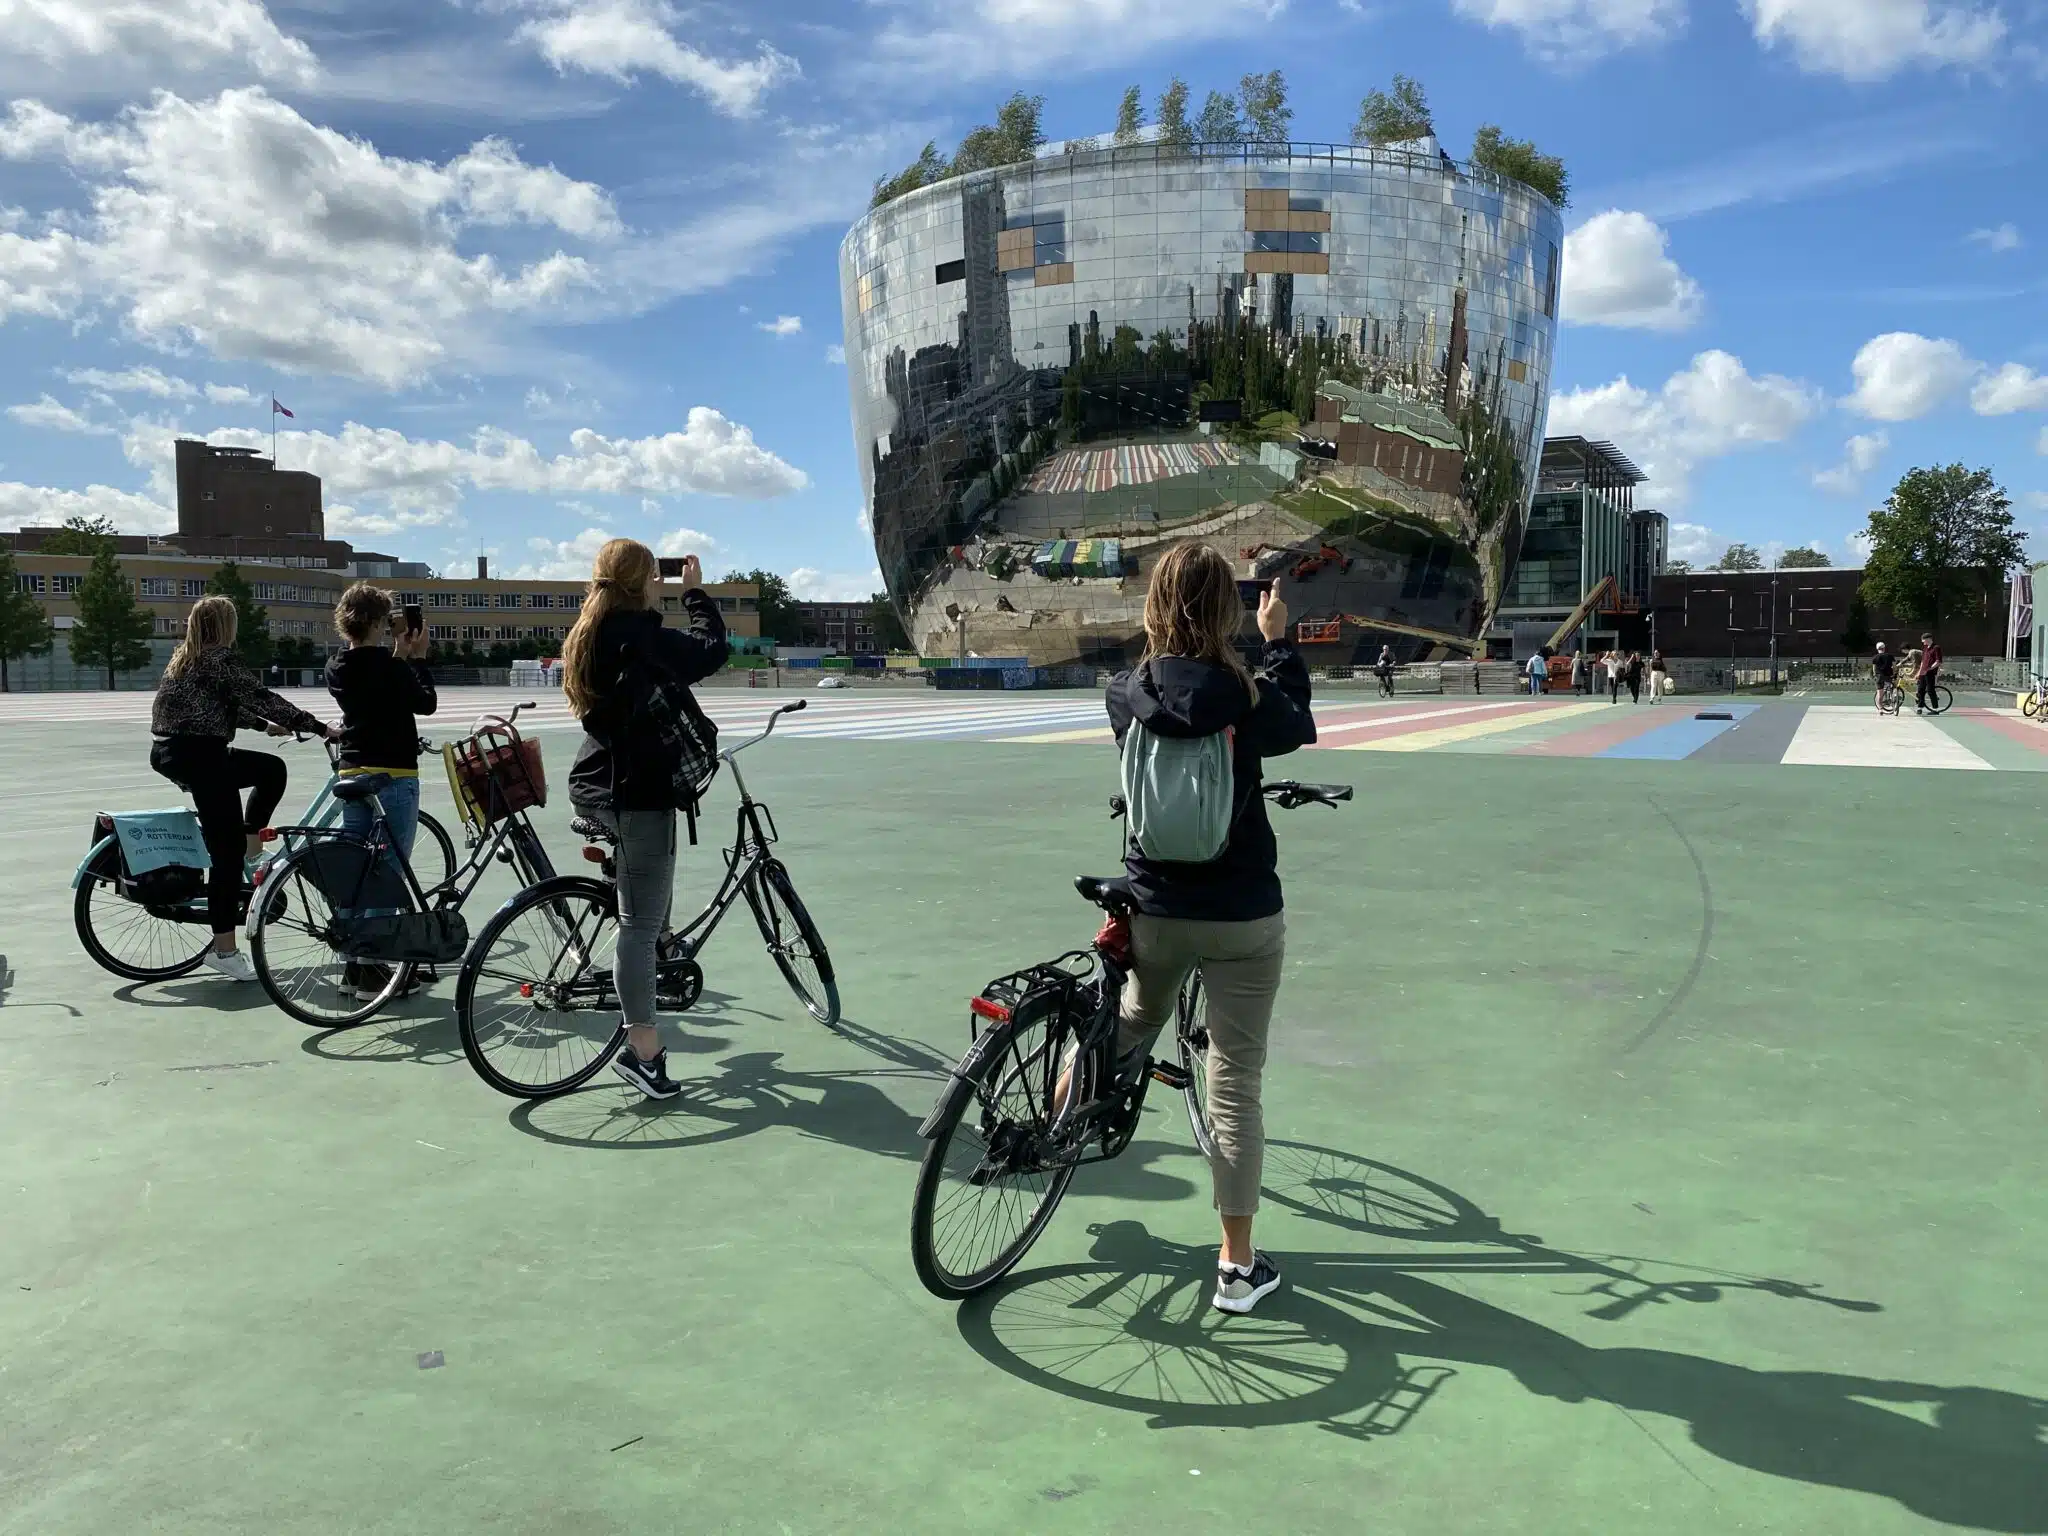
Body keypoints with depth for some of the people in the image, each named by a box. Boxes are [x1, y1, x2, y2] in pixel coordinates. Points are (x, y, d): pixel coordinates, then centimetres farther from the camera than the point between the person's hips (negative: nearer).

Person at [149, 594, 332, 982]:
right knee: (227, 853, -6)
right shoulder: (220, 658, -11)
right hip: (198, 757, -10)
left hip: (169, 753, 10)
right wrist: (319, 727, -16)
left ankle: (250, 845, 16)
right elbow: (261, 698, -17)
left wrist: (265, 724, 29)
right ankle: (224, 950, -4)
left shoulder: (186, 658, 16)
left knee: (272, 769, 22)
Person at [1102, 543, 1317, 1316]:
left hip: (1154, 912, 3)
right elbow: (1299, 729, 9)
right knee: (1235, 1085, 4)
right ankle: (1237, 1266, 12)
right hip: (1243, 917, -3)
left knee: (1134, 1024, 31)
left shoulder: (1124, 693, -7)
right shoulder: (1246, 696, -13)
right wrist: (1278, 642, 18)